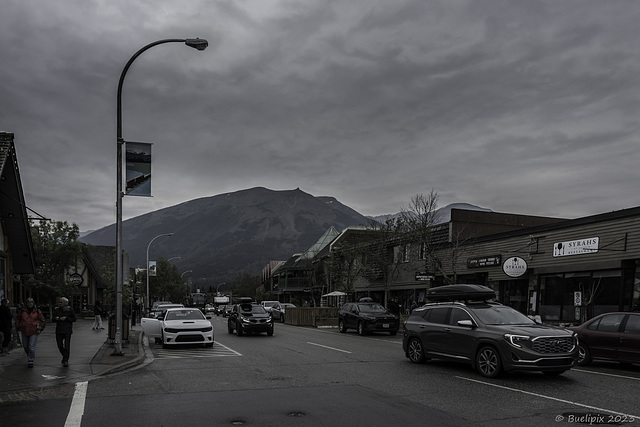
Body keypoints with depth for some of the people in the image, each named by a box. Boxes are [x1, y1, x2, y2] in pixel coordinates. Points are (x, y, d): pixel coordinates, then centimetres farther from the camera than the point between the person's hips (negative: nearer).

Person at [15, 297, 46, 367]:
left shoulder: (37, 311, -2)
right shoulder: (22, 310, 2)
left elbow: (42, 320, 7)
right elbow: (17, 318, 17)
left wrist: (40, 329, 1)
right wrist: (18, 327, 10)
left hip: (34, 332, -3)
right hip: (24, 332, 3)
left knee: (32, 347, -8)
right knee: (25, 346, 14)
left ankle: (30, 361, 1)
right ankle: (30, 356, 39)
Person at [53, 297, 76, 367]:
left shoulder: (70, 310, -1)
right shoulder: (56, 310, 8)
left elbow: (74, 319, 0)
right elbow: (53, 319, 9)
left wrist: (66, 318, -14)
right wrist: (56, 318, -14)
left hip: (67, 330, -3)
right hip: (59, 331, 3)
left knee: (67, 346, -9)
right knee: (60, 346, 7)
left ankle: (66, 360, -1)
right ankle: (65, 357, 32)